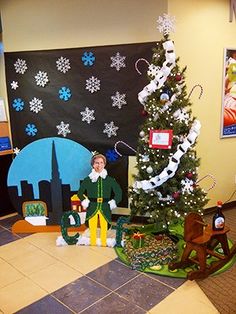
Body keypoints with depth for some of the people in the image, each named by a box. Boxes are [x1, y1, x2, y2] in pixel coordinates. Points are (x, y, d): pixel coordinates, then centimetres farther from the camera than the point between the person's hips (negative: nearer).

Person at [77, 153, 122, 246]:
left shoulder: (110, 180, 6)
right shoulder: (88, 180, 6)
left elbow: (118, 192, 12)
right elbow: (80, 193, 16)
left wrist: (113, 203, 3)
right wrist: (85, 202, 3)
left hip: (105, 209, 0)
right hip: (92, 209, 0)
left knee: (104, 229, 2)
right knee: (92, 229, 1)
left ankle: (104, 245, 15)